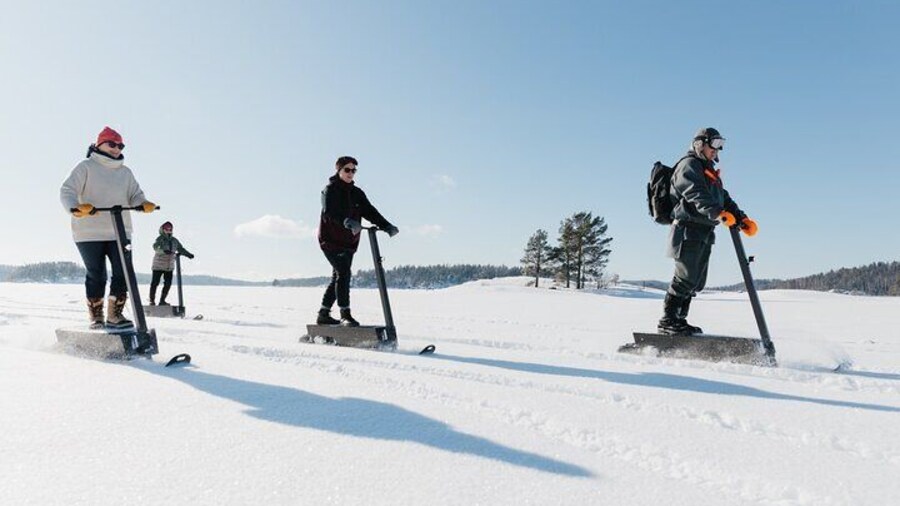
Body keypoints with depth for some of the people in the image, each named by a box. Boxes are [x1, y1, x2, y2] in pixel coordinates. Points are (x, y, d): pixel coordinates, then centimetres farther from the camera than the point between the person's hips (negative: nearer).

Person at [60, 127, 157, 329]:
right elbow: (67, 191, -7)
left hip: (120, 232, 4)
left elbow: (135, 195, 8)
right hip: (90, 233, -4)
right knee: (96, 276, 2)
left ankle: (115, 314, 9)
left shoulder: (125, 172, 16)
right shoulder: (86, 167, 2)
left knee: (124, 273, -4)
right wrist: (75, 208, -28)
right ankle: (96, 317, 16)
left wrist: (144, 204, -16)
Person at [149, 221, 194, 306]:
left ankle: (162, 301, 17)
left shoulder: (174, 240, 7)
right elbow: (156, 247, -27)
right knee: (155, 283, 0)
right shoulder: (160, 239, -9)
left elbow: (181, 249, 12)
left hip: (169, 267, 5)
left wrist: (188, 254, -6)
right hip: (158, 265, -5)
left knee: (168, 284, 4)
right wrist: (163, 251, -47)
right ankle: (152, 301, 10)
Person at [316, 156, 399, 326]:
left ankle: (324, 315, 23)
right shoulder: (330, 190, -7)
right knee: (343, 273, -18)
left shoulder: (357, 193, 12)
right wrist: (347, 221, -44)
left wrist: (387, 226, -14)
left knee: (338, 277, 11)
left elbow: (369, 211, 2)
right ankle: (345, 315, -14)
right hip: (331, 240, -7)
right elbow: (329, 212, -25)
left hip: (349, 243, 7)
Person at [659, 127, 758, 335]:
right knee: (686, 277, -13)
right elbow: (696, 195, -22)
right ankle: (667, 321, -9)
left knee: (696, 281, 8)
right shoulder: (688, 165, -3)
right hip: (689, 229, -10)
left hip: (704, 233, 10)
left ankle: (679, 320, 14)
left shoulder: (710, 173, 28)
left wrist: (742, 218, 8)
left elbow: (724, 199, 23)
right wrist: (718, 213, -36)